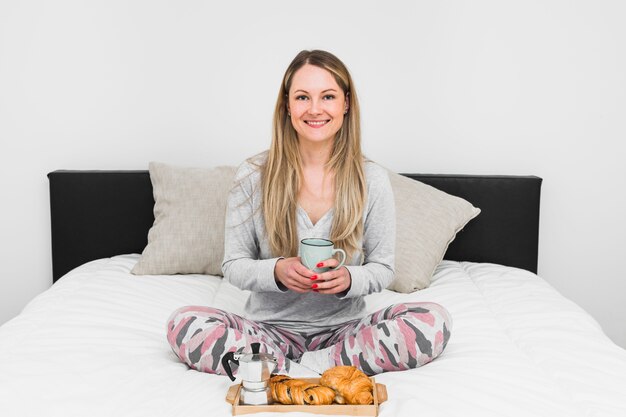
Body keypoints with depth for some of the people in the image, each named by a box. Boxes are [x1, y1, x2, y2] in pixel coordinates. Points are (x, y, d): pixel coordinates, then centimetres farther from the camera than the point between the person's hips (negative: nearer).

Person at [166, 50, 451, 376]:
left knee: (433, 322, -24)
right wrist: (276, 271, -23)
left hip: (342, 328, 1)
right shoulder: (253, 176, -5)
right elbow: (233, 266, -1)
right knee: (183, 325, -26)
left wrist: (348, 279, -21)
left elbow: (382, 269, 3)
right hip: (270, 328, 0)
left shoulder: (372, 180, -3)